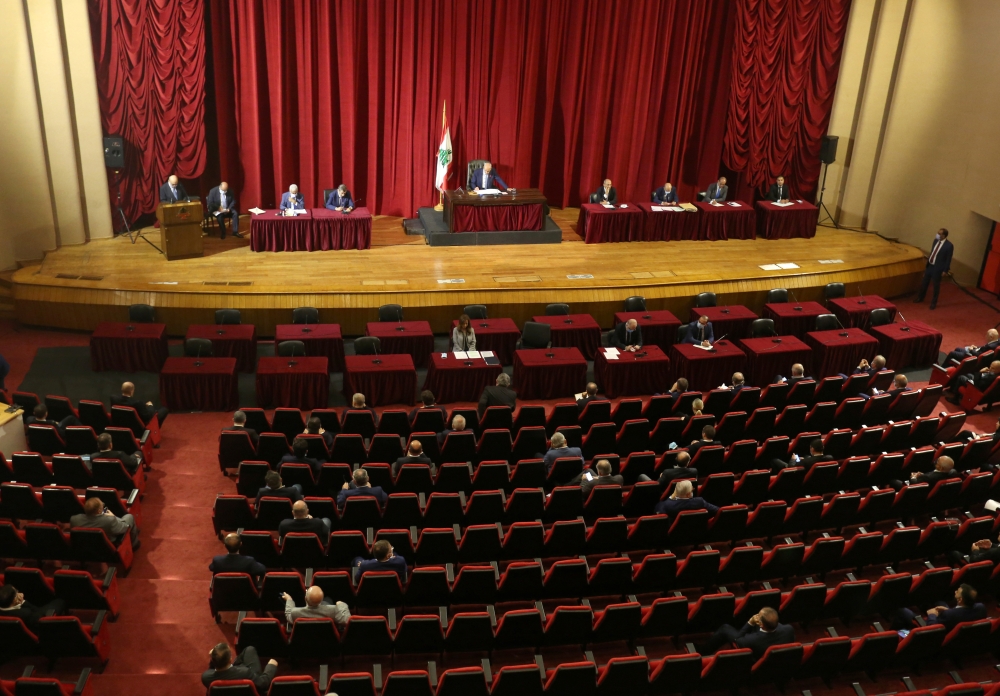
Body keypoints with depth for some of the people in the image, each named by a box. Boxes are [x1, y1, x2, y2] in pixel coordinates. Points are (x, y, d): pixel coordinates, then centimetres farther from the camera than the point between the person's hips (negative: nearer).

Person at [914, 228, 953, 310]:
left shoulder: (949, 245, -18)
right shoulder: (936, 241, 1)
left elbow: (948, 259, -13)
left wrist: (945, 270, -11)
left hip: (937, 268, -6)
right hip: (929, 265, 6)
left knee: (936, 286, 8)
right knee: (924, 282, 18)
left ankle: (934, 303, 23)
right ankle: (920, 297, 38)